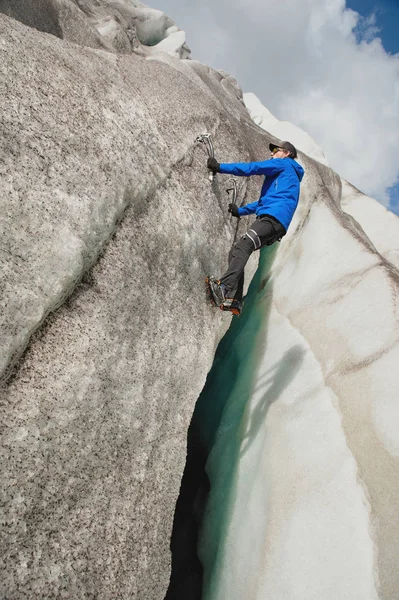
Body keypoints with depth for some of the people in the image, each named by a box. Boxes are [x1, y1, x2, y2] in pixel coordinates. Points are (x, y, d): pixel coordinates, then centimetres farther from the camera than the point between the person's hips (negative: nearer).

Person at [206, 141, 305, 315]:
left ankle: (225, 288, -46)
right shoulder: (285, 176, 39)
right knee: (235, 252, 2)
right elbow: (264, 201, 43)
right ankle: (235, 302, -9)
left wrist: (220, 167, 5)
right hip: (274, 222, 9)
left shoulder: (284, 164, 13)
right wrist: (241, 211, 39)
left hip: (274, 217, -9)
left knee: (243, 246, -27)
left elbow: (252, 168, 3)